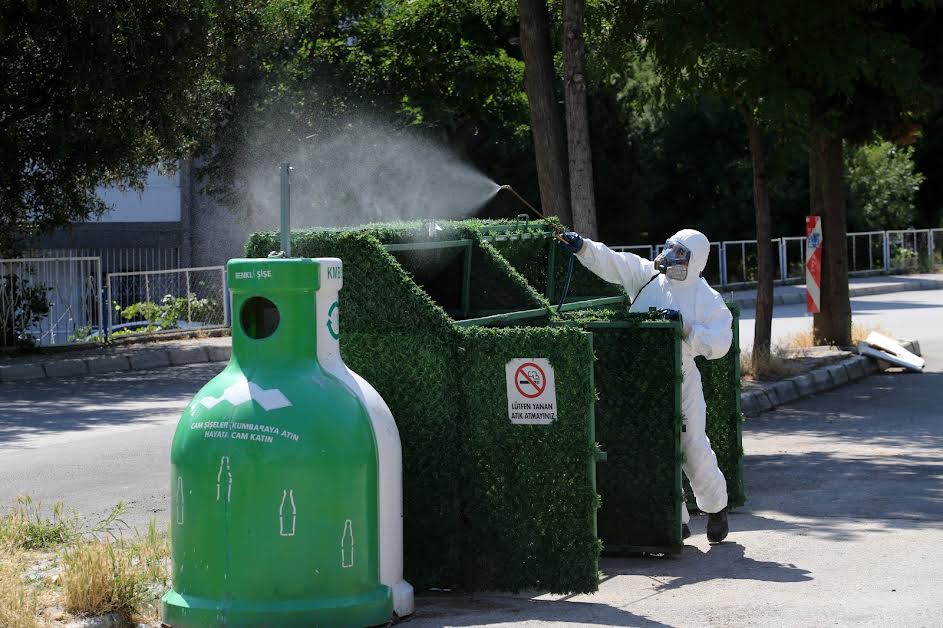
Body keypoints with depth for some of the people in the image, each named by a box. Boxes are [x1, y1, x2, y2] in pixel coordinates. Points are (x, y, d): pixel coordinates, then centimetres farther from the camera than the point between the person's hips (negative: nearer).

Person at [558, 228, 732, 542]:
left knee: (694, 449, -2)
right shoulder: (647, 275, 5)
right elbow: (610, 262, -4)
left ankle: (716, 507, 25)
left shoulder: (708, 299, -1)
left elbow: (720, 343, -9)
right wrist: (582, 246, -19)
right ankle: (676, 520, 14)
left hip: (679, 379, -2)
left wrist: (686, 329, -20)